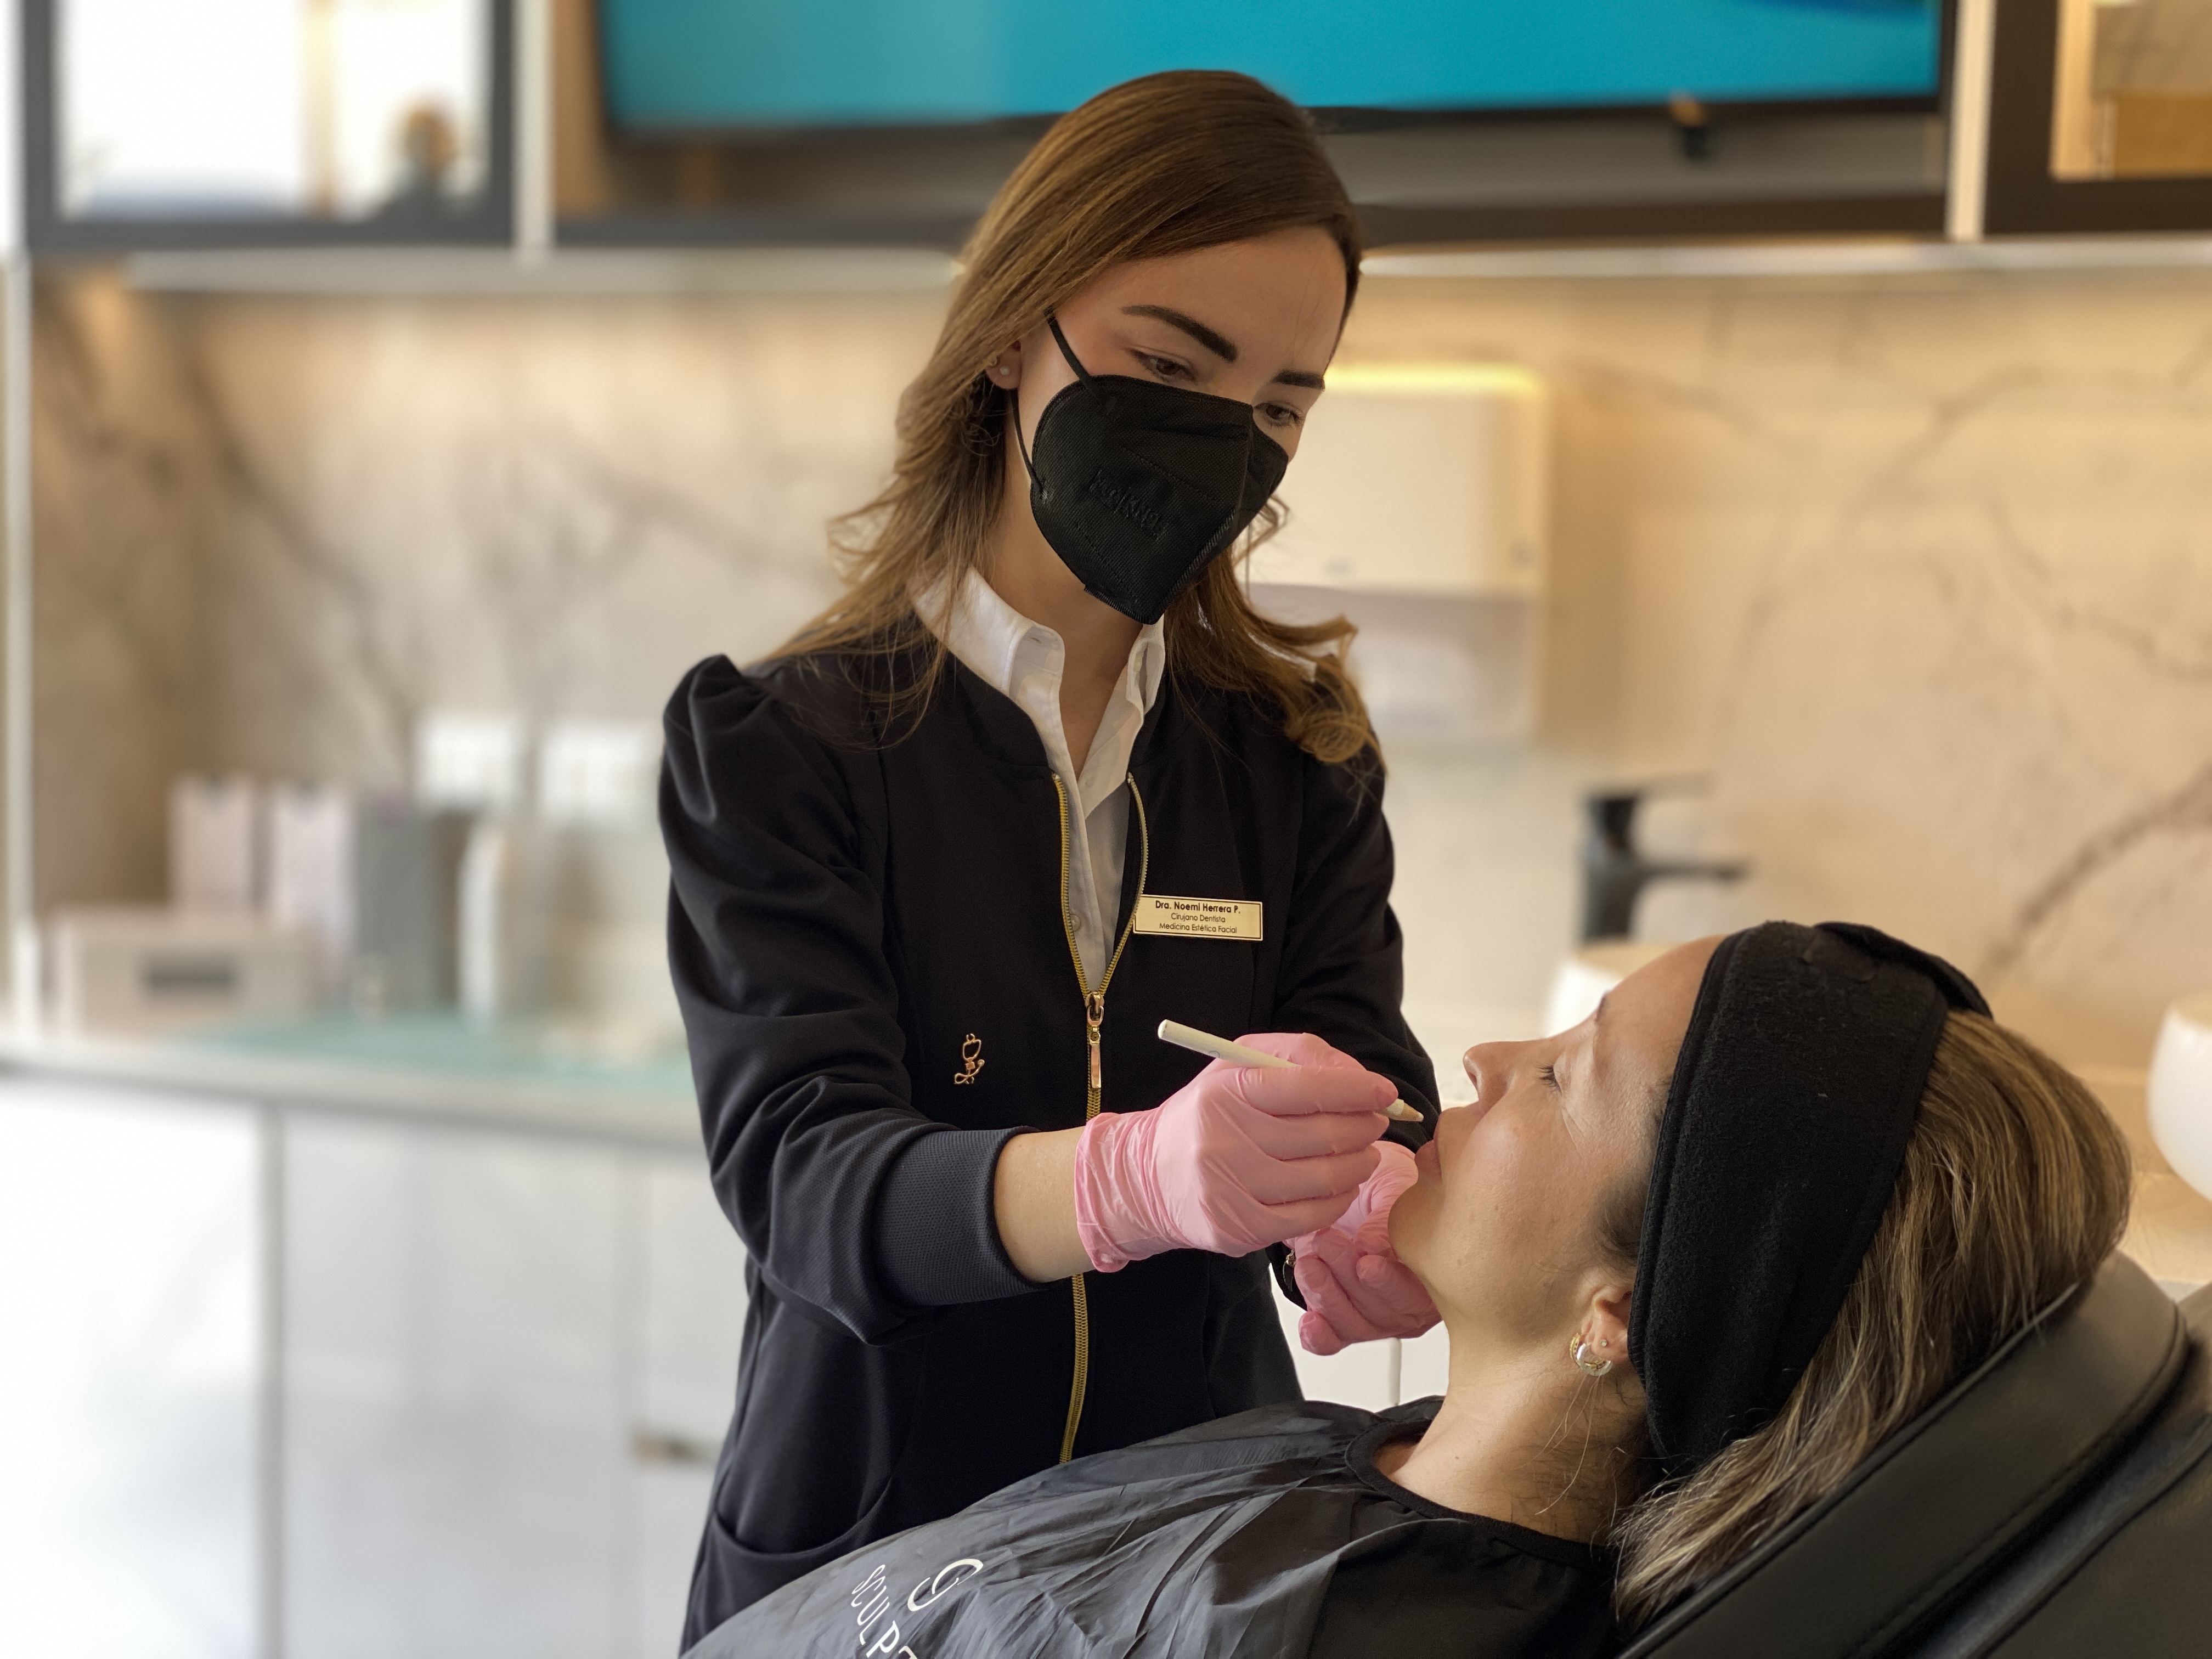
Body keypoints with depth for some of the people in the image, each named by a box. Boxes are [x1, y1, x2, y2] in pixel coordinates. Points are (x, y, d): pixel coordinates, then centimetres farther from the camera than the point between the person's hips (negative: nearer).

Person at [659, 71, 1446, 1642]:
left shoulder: (1298, 759, 3)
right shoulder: (778, 745, -9)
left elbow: (1370, 1088, -9)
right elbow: (799, 1174, -22)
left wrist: (1380, 1201, -34)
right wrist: (1140, 1176, -42)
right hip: (863, 1556, -3)